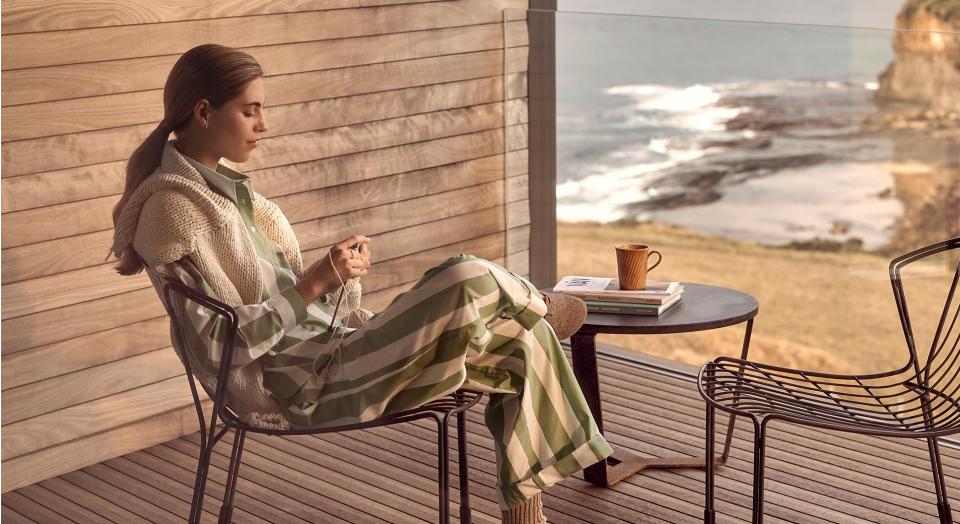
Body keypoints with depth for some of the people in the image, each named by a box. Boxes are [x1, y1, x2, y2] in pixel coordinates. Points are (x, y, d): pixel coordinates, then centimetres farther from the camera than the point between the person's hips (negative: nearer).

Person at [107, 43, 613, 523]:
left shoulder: (222, 185, 13)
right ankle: (535, 307, 16)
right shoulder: (173, 207, -15)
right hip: (307, 387, -9)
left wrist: (337, 274, -2)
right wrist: (314, 284, -23)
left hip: (332, 351, 9)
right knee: (468, 280, -21)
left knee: (522, 345, -1)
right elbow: (215, 347, -21)